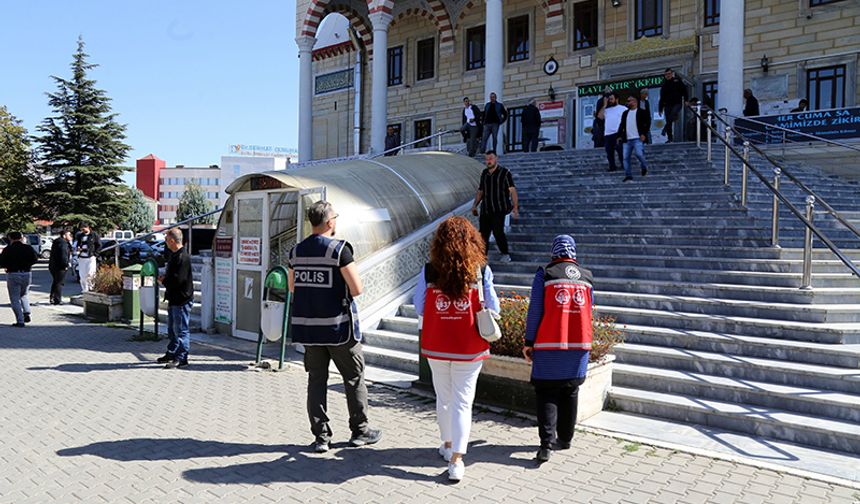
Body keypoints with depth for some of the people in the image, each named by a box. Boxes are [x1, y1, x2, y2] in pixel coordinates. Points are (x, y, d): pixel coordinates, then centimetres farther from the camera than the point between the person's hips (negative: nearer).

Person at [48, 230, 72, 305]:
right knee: (59, 283, -5)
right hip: (60, 266, -10)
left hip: (52, 266, 10)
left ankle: (52, 298, 24)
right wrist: (65, 265, -17)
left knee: (55, 282, 20)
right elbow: (64, 256, -24)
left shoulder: (57, 242, 17)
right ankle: (57, 300, -4)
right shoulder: (63, 243, -17)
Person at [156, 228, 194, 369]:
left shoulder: (183, 257, -20)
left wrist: (163, 281, -9)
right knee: (172, 329, 20)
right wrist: (164, 278, 4)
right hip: (174, 298, 11)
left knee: (181, 329, -4)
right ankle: (172, 354, 32)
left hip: (182, 300, -11)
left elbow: (178, 279, -25)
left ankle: (181, 358, 2)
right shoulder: (174, 255, 13)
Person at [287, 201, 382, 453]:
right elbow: (357, 289, -15)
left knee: (316, 380, 10)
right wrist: (354, 271, 4)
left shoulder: (296, 251, 6)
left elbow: (292, 287, 16)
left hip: (308, 326, 5)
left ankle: (321, 436, 12)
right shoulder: (339, 249, -13)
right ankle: (359, 430, 20)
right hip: (338, 326, -5)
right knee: (354, 377, 10)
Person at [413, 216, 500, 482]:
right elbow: (492, 309, -7)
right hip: (469, 348, -1)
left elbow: (419, 308, -4)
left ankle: (447, 445, 36)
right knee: (462, 402, 5)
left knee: (444, 398, 19)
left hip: (436, 347, 2)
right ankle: (456, 460, 3)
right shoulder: (481, 271, -11)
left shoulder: (429, 271, -10)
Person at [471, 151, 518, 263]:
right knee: (483, 233, 4)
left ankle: (505, 254, 4)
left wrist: (515, 207, -19)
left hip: (499, 210, -5)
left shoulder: (504, 173, -2)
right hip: (485, 210, 5)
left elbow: (512, 190, -9)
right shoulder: (484, 173, 14)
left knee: (497, 231, -15)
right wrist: (475, 205, 15)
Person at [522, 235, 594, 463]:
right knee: (570, 393, 16)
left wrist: (529, 342, -2)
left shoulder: (544, 274, -6)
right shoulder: (587, 277, 5)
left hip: (549, 345, -3)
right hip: (579, 344, 4)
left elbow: (535, 311, -8)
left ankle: (547, 443, -7)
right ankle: (565, 439, 26)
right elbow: (589, 312, 13)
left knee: (546, 394, 3)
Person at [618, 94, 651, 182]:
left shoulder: (642, 112, 3)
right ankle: (628, 175, 4)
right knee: (626, 158, -1)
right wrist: (619, 136, 10)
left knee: (639, 154, -17)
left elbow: (648, 123, -2)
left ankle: (644, 167, 13)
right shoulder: (625, 113, 19)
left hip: (638, 139, -5)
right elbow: (622, 125, 20)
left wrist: (644, 134, -10)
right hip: (627, 139, 5)